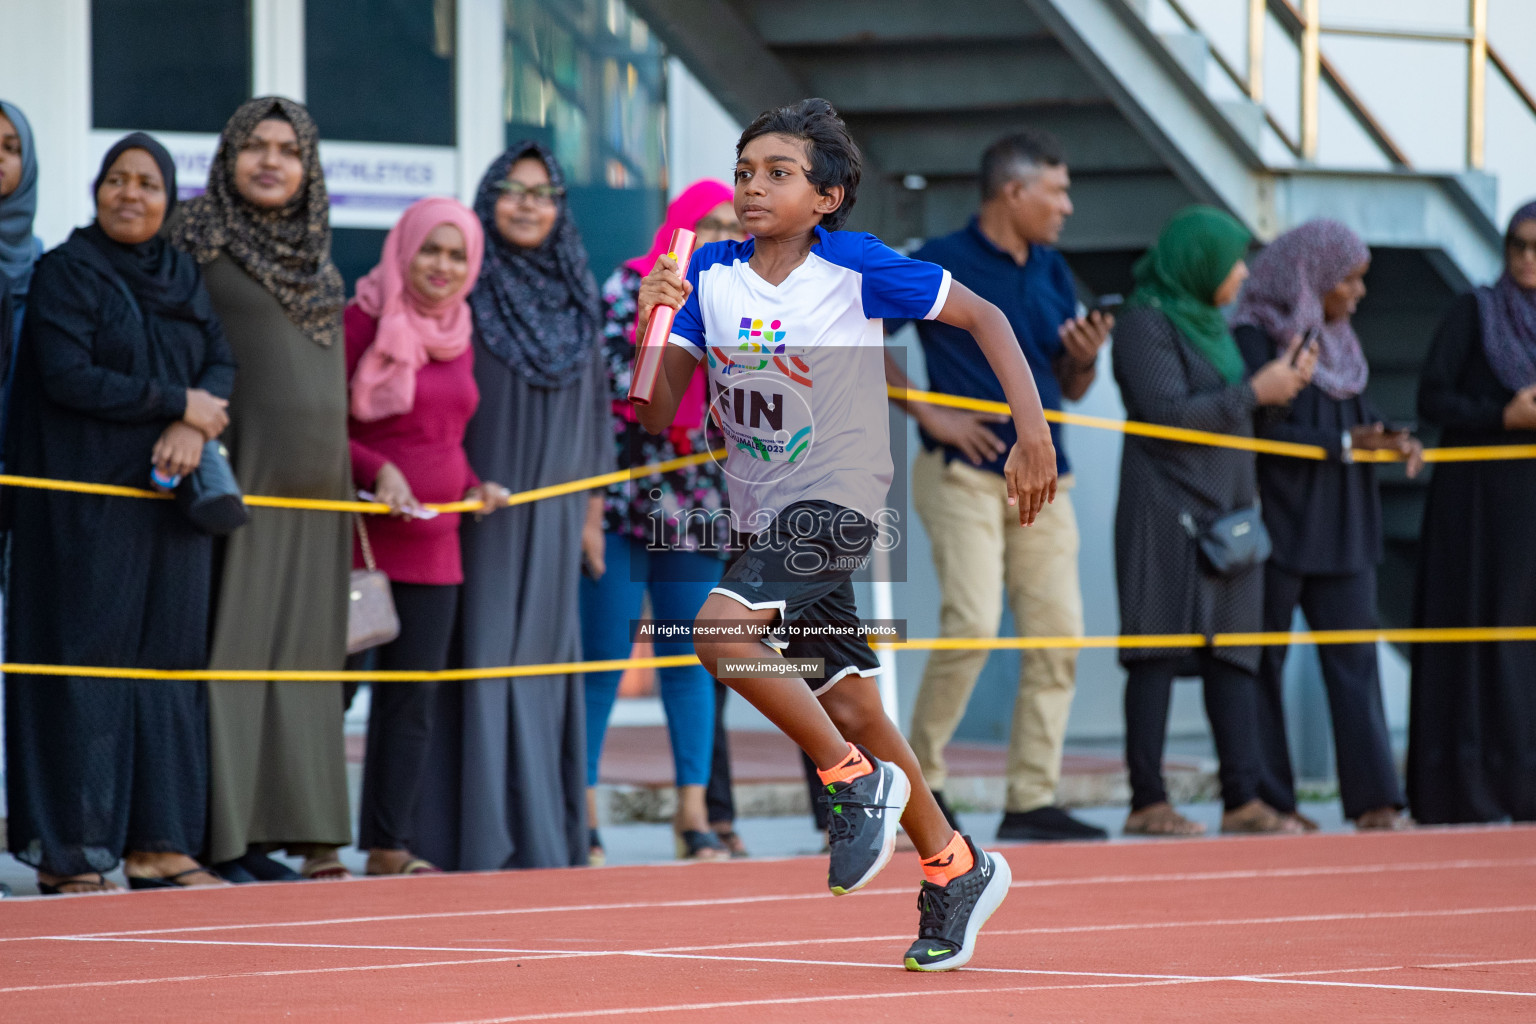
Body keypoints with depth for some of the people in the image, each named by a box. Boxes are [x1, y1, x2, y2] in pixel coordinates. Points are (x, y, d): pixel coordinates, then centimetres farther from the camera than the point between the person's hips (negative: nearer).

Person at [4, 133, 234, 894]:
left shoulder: (183, 278, 15)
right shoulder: (66, 273, -4)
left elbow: (220, 364, 6)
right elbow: (68, 376, -15)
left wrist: (195, 425, -15)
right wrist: (177, 401, -12)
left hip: (168, 501, 6)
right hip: (86, 506, -6)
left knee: (168, 660, 4)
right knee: (84, 662, -6)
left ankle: (157, 844, 7)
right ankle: (66, 852, -4)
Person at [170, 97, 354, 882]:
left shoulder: (315, 258, 16)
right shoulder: (200, 243, -3)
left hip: (315, 489, 7)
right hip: (240, 480, -7)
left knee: (302, 656, 7)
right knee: (232, 650, -7)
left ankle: (299, 833, 11)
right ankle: (217, 841, -7)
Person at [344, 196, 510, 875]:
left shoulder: (458, 333, 14)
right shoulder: (364, 322, -7)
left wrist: (474, 487, 6)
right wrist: (376, 471, -20)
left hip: (434, 539, 6)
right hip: (361, 535, -6)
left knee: (413, 694, 4)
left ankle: (389, 845, 8)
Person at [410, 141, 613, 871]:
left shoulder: (574, 297, 11)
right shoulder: (466, 291, -3)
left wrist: (590, 511, 12)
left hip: (551, 515, 5)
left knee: (544, 657, 6)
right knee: (487, 652, -6)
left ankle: (546, 835, 10)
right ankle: (483, 832, -6)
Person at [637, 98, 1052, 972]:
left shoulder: (856, 266, -12)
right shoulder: (709, 274, 0)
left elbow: (983, 316, -2)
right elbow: (658, 418, -1)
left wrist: (1034, 435, -8)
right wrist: (654, 328, -18)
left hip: (838, 502, -6)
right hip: (765, 519, 6)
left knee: (723, 630, -28)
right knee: (854, 712, 9)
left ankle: (860, 780, -11)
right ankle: (955, 873, 27)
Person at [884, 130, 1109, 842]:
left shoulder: (1052, 273, 15)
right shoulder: (941, 265, -5)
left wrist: (1085, 356, -3)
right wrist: (928, 414, -11)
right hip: (965, 473, -7)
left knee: (1057, 635, 0)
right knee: (972, 625, -17)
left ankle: (1032, 801, 4)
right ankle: (921, 777, -1)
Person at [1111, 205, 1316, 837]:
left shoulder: (1210, 323, 19)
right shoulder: (1145, 323, -8)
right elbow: (1168, 412, -18)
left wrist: (1284, 380, 6)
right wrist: (1254, 393, -14)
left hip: (1227, 510, 9)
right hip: (1167, 509, -9)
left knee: (1234, 653, 4)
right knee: (1159, 652, -7)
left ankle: (1242, 798, 3)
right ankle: (1147, 802, -6)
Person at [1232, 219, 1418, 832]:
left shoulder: (1337, 342, 15)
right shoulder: (1256, 338, -8)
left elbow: (1360, 414, 16)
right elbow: (1263, 431, -15)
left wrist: (1391, 437, -6)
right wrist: (1347, 443, -17)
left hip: (1342, 526, 6)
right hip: (1279, 523, -6)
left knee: (1353, 656, 0)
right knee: (1266, 660, 1)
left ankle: (1373, 796, -3)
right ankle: (1266, 797, 6)